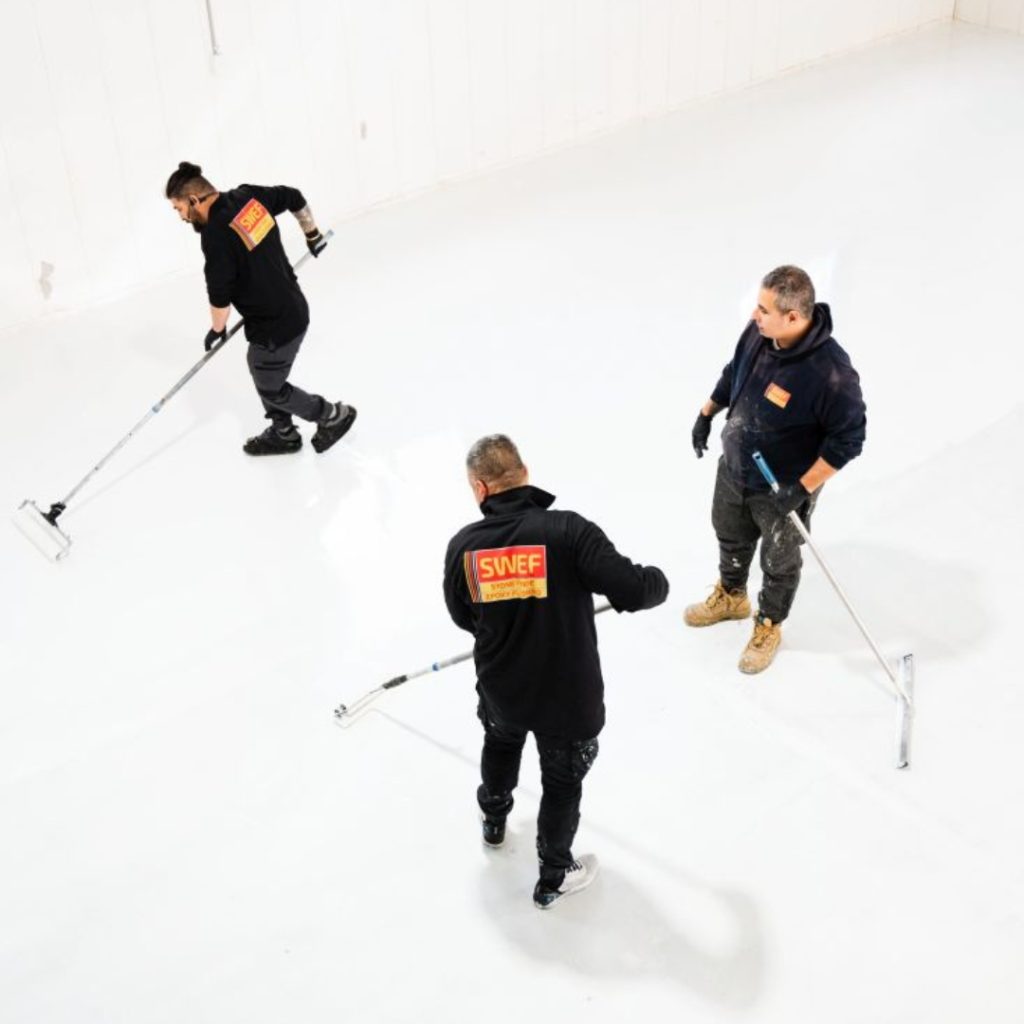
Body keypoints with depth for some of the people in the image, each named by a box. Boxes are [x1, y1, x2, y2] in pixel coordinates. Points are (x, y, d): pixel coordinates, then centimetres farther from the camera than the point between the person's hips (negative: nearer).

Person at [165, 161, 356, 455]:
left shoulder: (216, 234, -26)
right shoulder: (249, 196, -3)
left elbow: (220, 294, -21)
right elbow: (294, 197, 13)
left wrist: (217, 331, -2)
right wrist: (313, 234, 30)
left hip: (274, 325, -9)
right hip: (293, 307, 9)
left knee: (271, 388, 13)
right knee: (262, 372, 25)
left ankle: (334, 415, 26)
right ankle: (283, 433, 40)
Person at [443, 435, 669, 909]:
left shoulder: (463, 545, -12)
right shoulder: (568, 530, -25)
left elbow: (464, 617, 4)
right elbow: (632, 590, -28)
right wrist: (657, 580, -4)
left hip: (501, 688, 4)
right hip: (568, 693, -3)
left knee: (500, 742, 36)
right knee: (562, 781, 20)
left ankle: (494, 819, 61)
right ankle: (554, 876, 37)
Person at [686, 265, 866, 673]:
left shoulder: (831, 373, -37)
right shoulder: (758, 332, -17)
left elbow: (847, 440, -26)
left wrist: (802, 489, -24)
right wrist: (707, 413, 14)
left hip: (783, 489, -6)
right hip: (734, 468, 6)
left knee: (779, 561, 19)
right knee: (730, 537, 30)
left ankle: (769, 625, 46)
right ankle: (730, 596, 58)